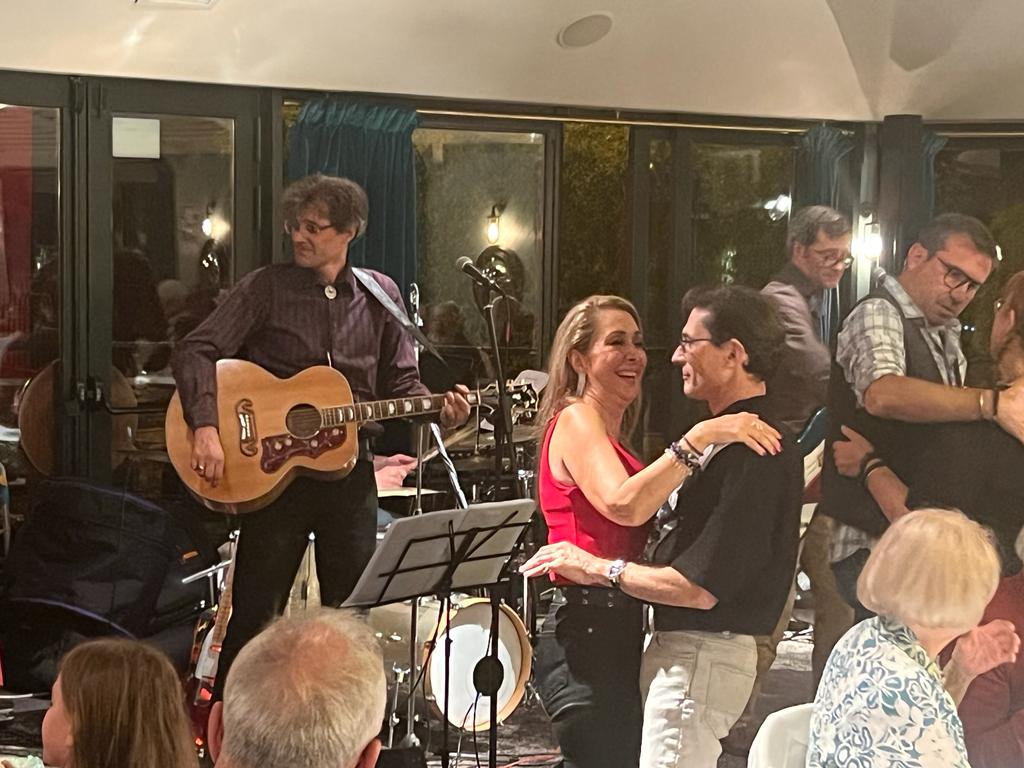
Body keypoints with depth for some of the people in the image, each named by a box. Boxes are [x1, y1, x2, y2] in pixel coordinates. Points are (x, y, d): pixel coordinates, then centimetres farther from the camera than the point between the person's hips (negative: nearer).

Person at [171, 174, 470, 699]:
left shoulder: (379, 295, 7)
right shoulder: (266, 288, -4)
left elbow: (400, 382, 12)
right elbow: (196, 351, -11)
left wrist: (438, 409, -9)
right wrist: (206, 427, -25)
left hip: (348, 468, 3)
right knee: (255, 616, 0)